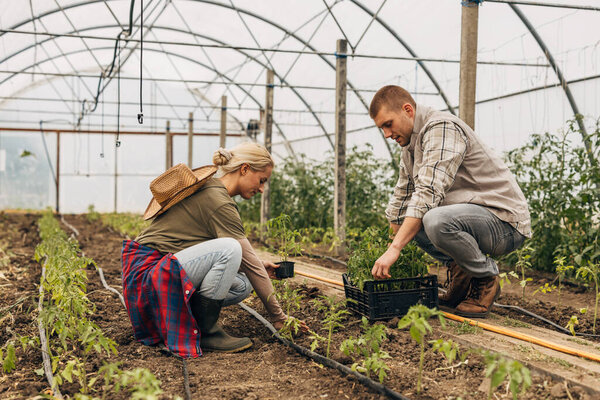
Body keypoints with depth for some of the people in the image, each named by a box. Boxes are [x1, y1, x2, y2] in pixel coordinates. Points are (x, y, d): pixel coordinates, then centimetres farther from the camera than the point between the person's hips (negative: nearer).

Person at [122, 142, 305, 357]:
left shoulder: (209, 188, 12)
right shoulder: (219, 202, -17)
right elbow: (249, 260, -15)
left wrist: (259, 267, 14)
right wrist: (279, 317, -9)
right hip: (148, 274, -10)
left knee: (243, 285, 1)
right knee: (230, 249, -28)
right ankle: (204, 331, -16)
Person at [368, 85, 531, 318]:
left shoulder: (441, 127, -17)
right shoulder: (410, 145, 14)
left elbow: (429, 193, -29)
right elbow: (400, 199, 18)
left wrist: (395, 248, -33)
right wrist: (388, 255, 9)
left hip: (505, 220, -9)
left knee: (436, 220, -35)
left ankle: (486, 279, -8)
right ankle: (460, 272, 6)